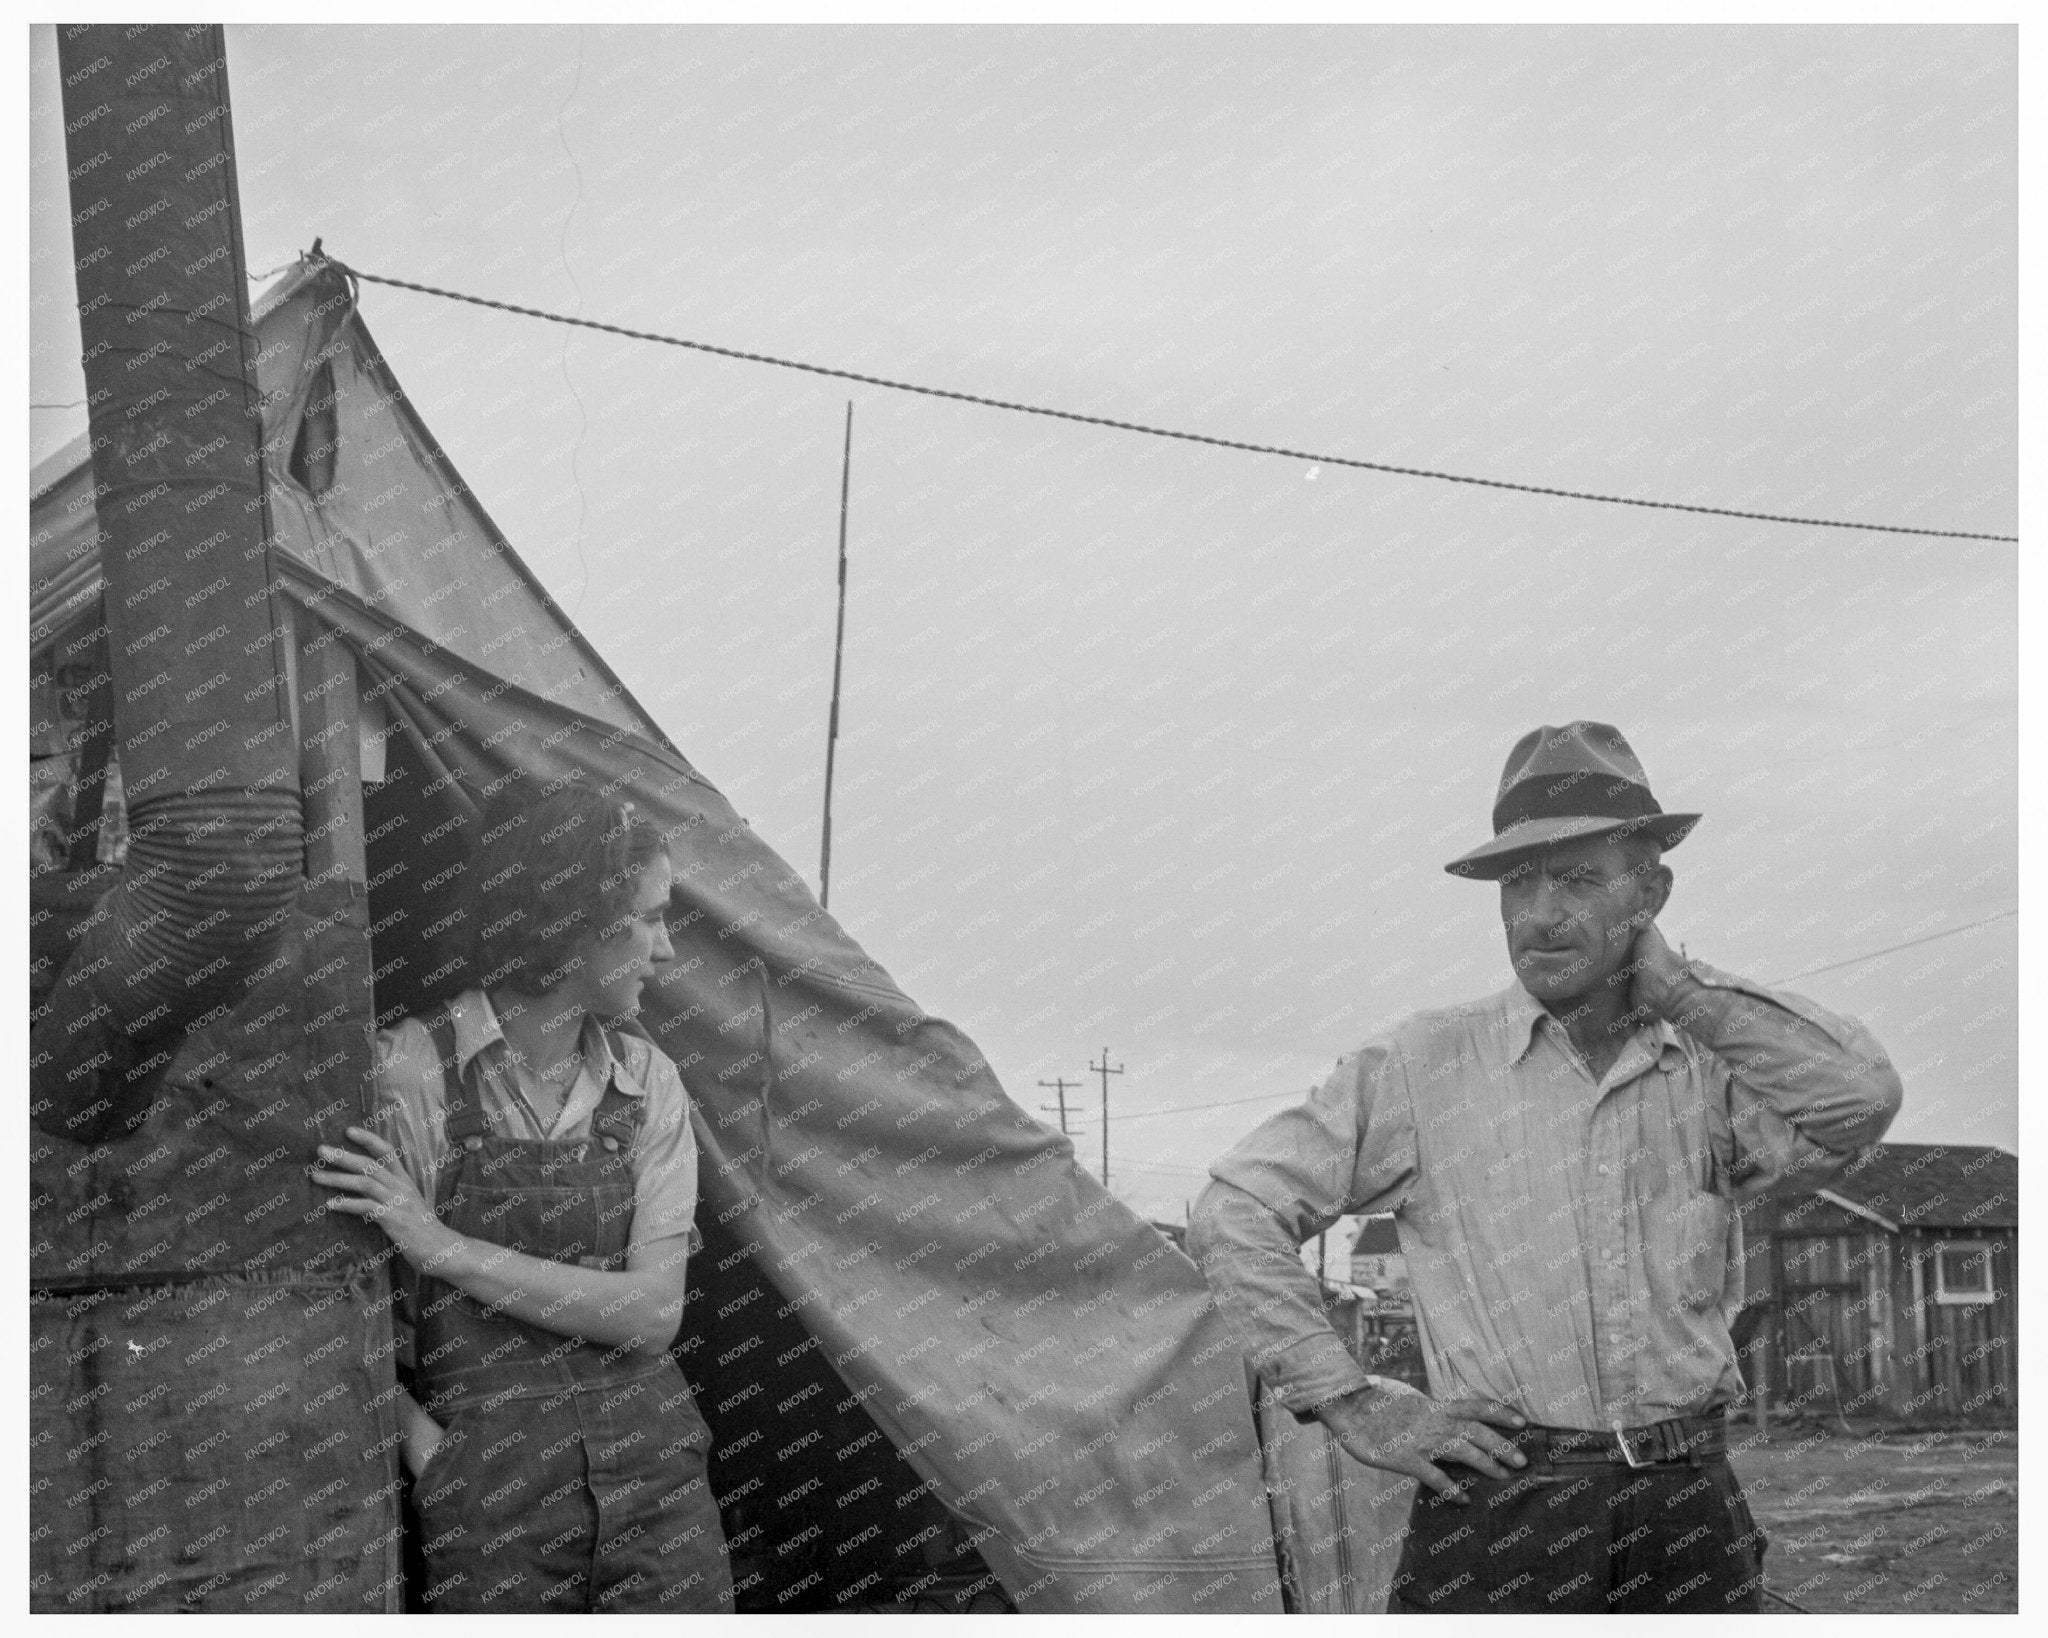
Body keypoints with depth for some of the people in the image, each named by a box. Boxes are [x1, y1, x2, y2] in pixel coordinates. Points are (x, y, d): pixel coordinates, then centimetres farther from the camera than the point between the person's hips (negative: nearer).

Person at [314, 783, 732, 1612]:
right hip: (492, 1509, -4)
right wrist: (435, 1465, -17)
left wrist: (445, 1248, -16)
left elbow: (653, 1311, -7)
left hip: (654, 1486, 4)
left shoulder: (648, 1083, 4)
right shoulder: (411, 1074, -9)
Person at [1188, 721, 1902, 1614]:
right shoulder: (1423, 1066, 2)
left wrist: (1675, 989, -3)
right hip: (1498, 1504, -2)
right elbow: (1236, 1209, 2)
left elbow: (1857, 1099, -11)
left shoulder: (1711, 1070, 8)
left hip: (1692, 1509, 2)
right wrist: (1350, 1404, -4)